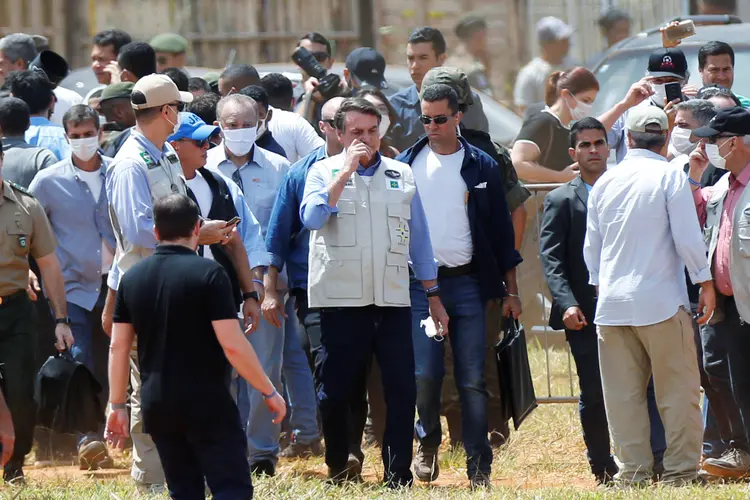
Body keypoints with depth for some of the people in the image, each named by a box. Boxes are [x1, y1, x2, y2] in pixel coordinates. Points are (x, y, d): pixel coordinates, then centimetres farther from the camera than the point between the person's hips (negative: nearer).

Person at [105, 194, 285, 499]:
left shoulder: (133, 279, 6)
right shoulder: (208, 273, -11)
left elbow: (118, 347, 9)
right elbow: (232, 345, -14)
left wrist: (117, 405, 16)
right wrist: (269, 393, -5)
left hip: (157, 406, 6)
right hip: (207, 405, -6)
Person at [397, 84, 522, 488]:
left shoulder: (481, 167, 4)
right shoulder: (407, 165, 5)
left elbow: (501, 230, 7)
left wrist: (510, 290, 6)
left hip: (467, 283, 0)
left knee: (472, 380, -2)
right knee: (425, 374, -8)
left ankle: (479, 466, 3)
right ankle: (428, 443, 18)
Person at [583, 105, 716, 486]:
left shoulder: (605, 182, 9)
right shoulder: (670, 176, -6)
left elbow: (591, 245, 15)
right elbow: (687, 237, -10)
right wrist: (705, 283, 0)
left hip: (612, 304, 4)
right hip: (660, 299, -4)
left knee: (623, 394, 6)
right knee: (677, 390, 1)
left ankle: (633, 470, 6)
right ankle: (679, 471, -1)